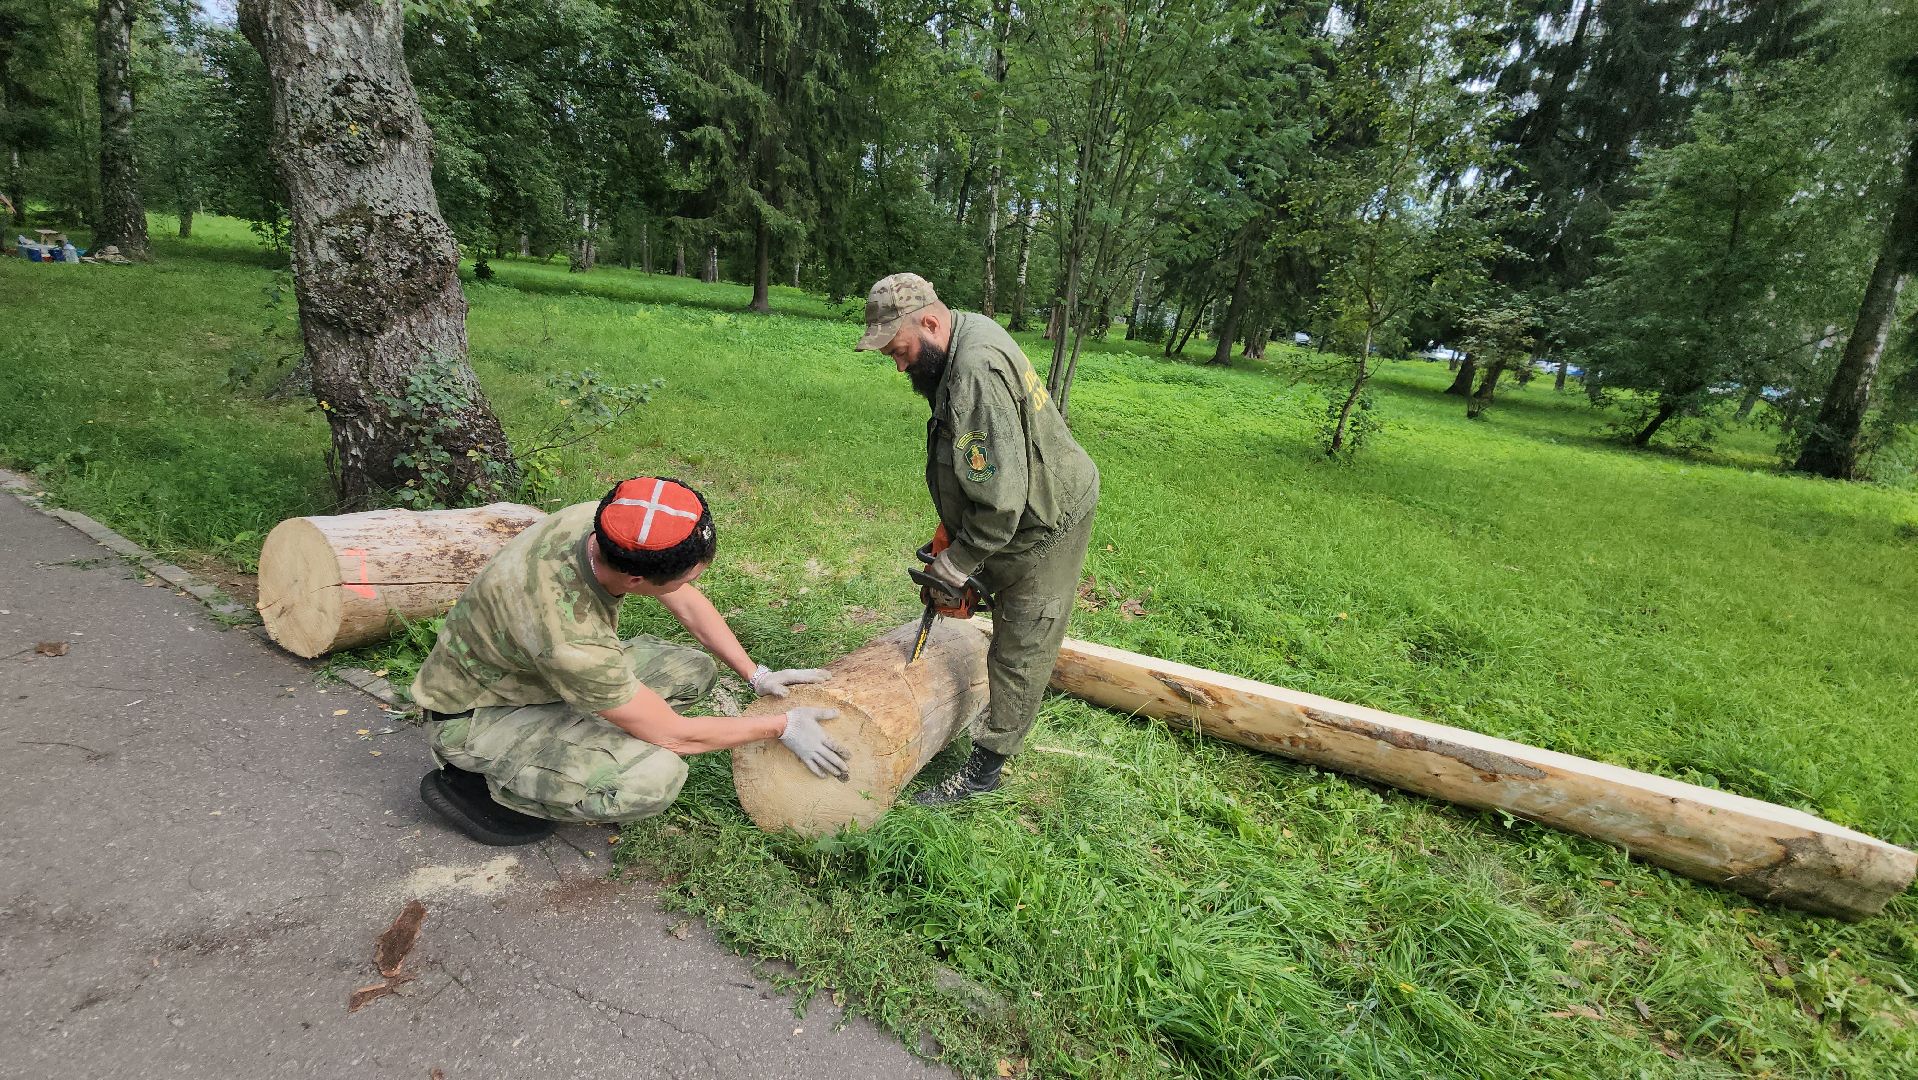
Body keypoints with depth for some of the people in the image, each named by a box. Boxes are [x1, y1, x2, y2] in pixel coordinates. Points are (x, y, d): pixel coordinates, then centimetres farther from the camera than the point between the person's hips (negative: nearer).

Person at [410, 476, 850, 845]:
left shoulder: (607, 523, -21)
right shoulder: (567, 637, -40)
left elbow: (689, 604, -2)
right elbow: (671, 735, -27)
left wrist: (757, 673, -3)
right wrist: (781, 726, -18)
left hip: (541, 669, 7)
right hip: (477, 715, -7)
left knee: (693, 671, -2)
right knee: (655, 776, -28)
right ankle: (474, 784, -6)